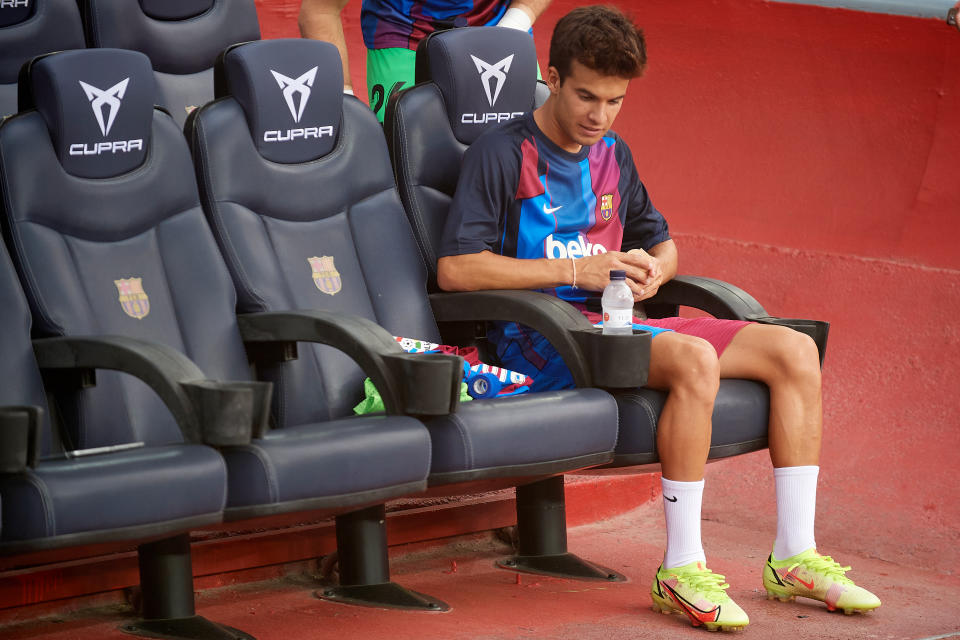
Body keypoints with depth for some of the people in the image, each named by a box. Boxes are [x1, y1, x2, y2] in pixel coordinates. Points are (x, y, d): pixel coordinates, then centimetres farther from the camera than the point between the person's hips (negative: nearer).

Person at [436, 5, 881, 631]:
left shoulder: (612, 156, 19)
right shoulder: (504, 153, -5)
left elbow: (662, 242, 30)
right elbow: (455, 268, -14)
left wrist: (652, 269, 2)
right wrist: (576, 271, -18)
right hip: (539, 338, -8)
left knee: (795, 351, -7)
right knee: (694, 359, -35)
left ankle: (795, 556, -7)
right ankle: (682, 569, -30)